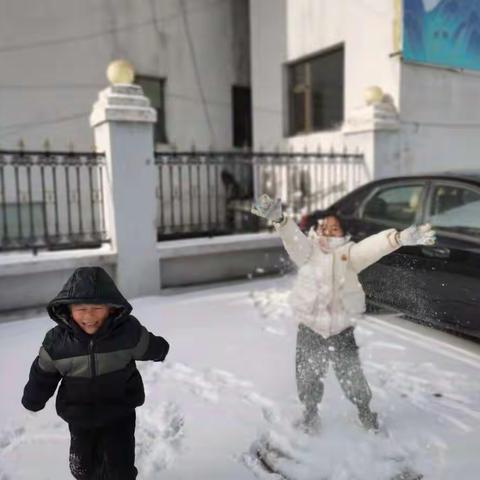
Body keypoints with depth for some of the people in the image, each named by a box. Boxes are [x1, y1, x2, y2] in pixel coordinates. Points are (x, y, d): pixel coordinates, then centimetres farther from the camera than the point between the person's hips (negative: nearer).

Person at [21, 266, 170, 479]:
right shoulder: (56, 341, -19)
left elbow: (152, 348, -1)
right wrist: (33, 400, 15)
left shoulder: (129, 332, -24)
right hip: (80, 418, 2)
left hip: (119, 415, -2)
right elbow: (43, 374, 0)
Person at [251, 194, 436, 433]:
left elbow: (371, 246, -23)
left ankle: (365, 411, 42)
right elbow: (292, 235, -23)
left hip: (342, 330, 0)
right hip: (310, 329, 0)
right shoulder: (308, 251, -4)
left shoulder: (348, 253, -5)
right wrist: (278, 218, -45)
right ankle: (310, 412, 42)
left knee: (352, 375, 13)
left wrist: (399, 238, -42)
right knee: (309, 377, 14)